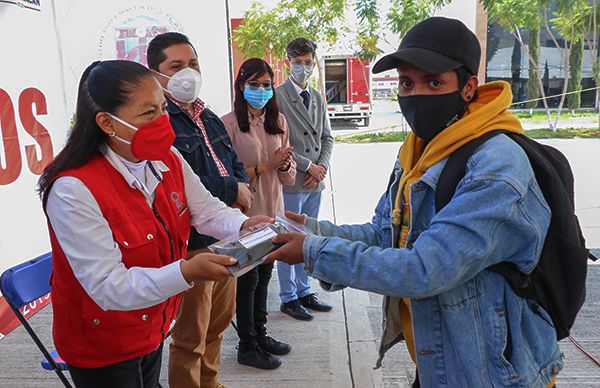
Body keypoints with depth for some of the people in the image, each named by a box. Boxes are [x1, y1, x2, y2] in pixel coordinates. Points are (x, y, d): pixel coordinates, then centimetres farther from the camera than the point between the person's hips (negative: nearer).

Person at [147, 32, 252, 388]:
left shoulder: (208, 117, 14)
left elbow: (235, 164, 20)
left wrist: (242, 188, -3)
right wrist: (231, 191, -17)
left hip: (224, 238, 9)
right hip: (189, 246, -9)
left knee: (218, 322, 23)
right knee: (190, 338, 7)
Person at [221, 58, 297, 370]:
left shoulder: (278, 121, 7)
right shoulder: (229, 123, -12)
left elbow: (289, 173, 10)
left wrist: (286, 165, -12)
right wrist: (265, 166, -20)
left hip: (272, 210, 6)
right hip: (245, 212, -6)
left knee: (264, 275, 18)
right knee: (248, 279, 7)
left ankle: (260, 334, 36)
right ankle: (247, 346, 25)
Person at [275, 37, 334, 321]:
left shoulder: (317, 98, 14)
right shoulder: (277, 97, -8)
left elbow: (327, 137, 16)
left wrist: (322, 165, -2)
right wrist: (308, 165, -11)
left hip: (315, 182, 7)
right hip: (291, 182, -6)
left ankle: (304, 292, 29)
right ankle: (288, 298, 18)